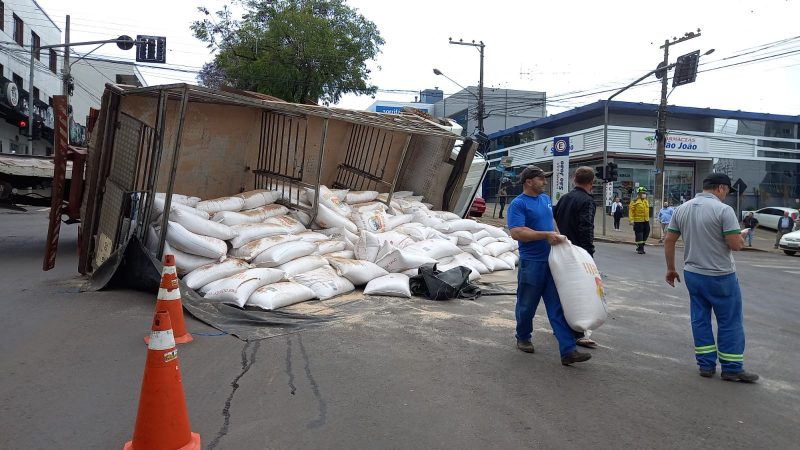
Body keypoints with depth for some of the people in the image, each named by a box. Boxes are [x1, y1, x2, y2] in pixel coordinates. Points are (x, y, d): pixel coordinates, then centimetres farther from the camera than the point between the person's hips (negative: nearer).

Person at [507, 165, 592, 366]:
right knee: (527, 305, 10)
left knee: (558, 307, 1)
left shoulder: (545, 199, 13)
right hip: (531, 263, -6)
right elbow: (516, 232, -23)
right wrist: (546, 235, -23)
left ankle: (568, 351, 0)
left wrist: (558, 236, 13)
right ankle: (523, 338, 33)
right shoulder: (518, 204, -12)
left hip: (552, 261, 6)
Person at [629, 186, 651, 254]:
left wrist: (648, 219, 19)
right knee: (639, 234, -3)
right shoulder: (634, 201, -10)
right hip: (638, 221, -7)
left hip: (646, 221, 7)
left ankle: (641, 246, 26)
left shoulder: (646, 202, 15)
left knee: (646, 233, 10)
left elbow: (647, 211, 22)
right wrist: (631, 219, -17)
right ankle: (640, 249, 3)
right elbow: (631, 210, -12)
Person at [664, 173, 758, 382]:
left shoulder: (682, 209, 4)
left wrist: (670, 269, 15)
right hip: (720, 276, -6)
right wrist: (741, 237, 5)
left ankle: (706, 364, 18)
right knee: (730, 322, 6)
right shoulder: (723, 210, -15)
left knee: (700, 319, 12)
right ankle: (732, 368, 13)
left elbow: (669, 241, 7)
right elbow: (736, 245, -18)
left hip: (692, 274, 6)